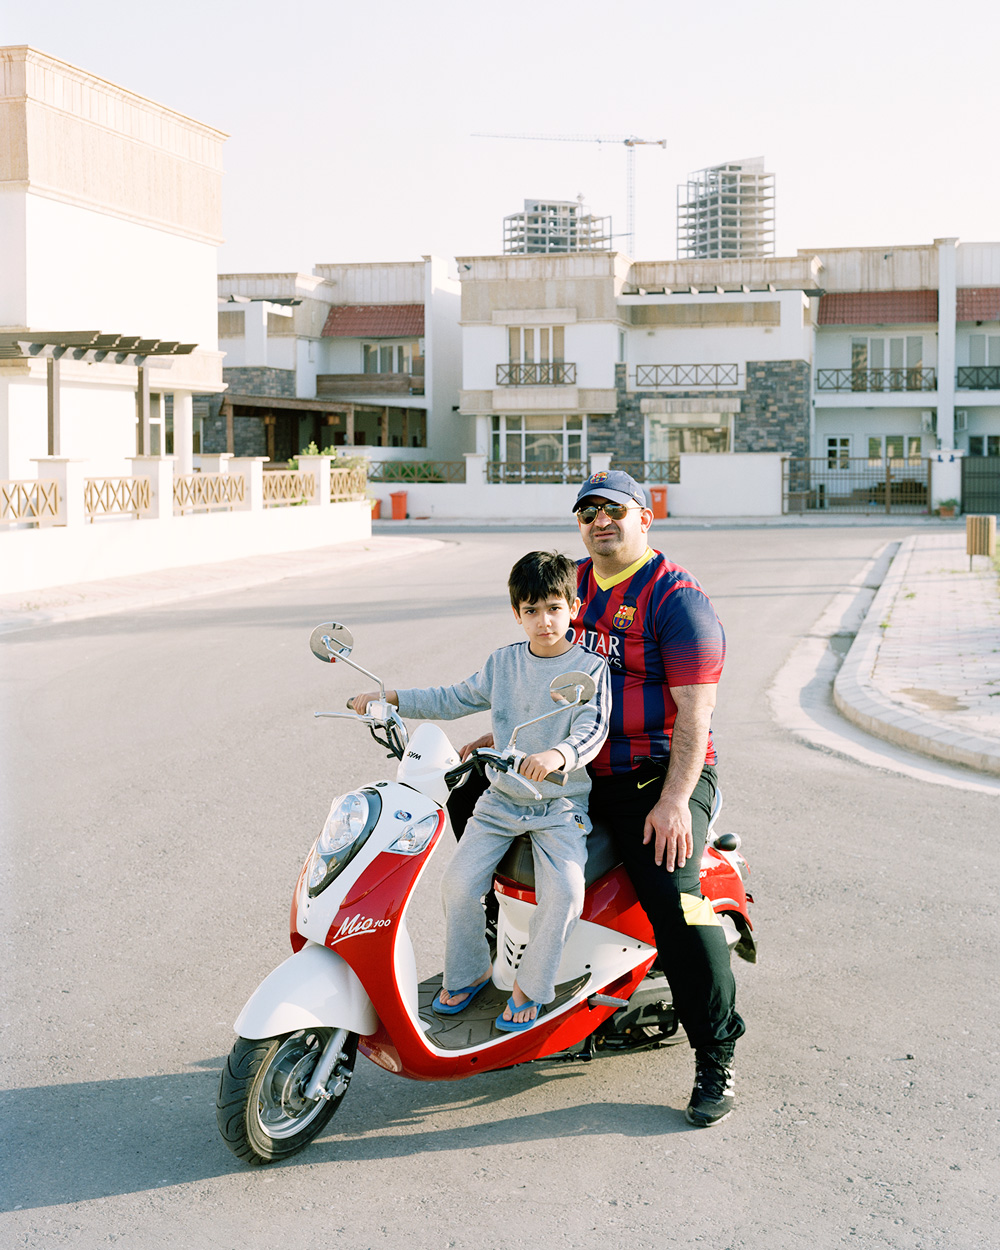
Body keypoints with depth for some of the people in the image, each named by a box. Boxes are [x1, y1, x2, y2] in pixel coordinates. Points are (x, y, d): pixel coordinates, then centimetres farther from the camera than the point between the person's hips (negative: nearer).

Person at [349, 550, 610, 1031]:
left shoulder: (590, 669, -6)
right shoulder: (504, 663, 8)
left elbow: (592, 729, -20)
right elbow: (452, 700, 17)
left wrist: (558, 755, -42)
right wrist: (391, 697, 8)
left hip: (560, 804, -4)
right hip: (501, 799, 4)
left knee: (563, 892, -24)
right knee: (459, 882, -13)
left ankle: (530, 984, -2)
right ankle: (468, 973, 12)